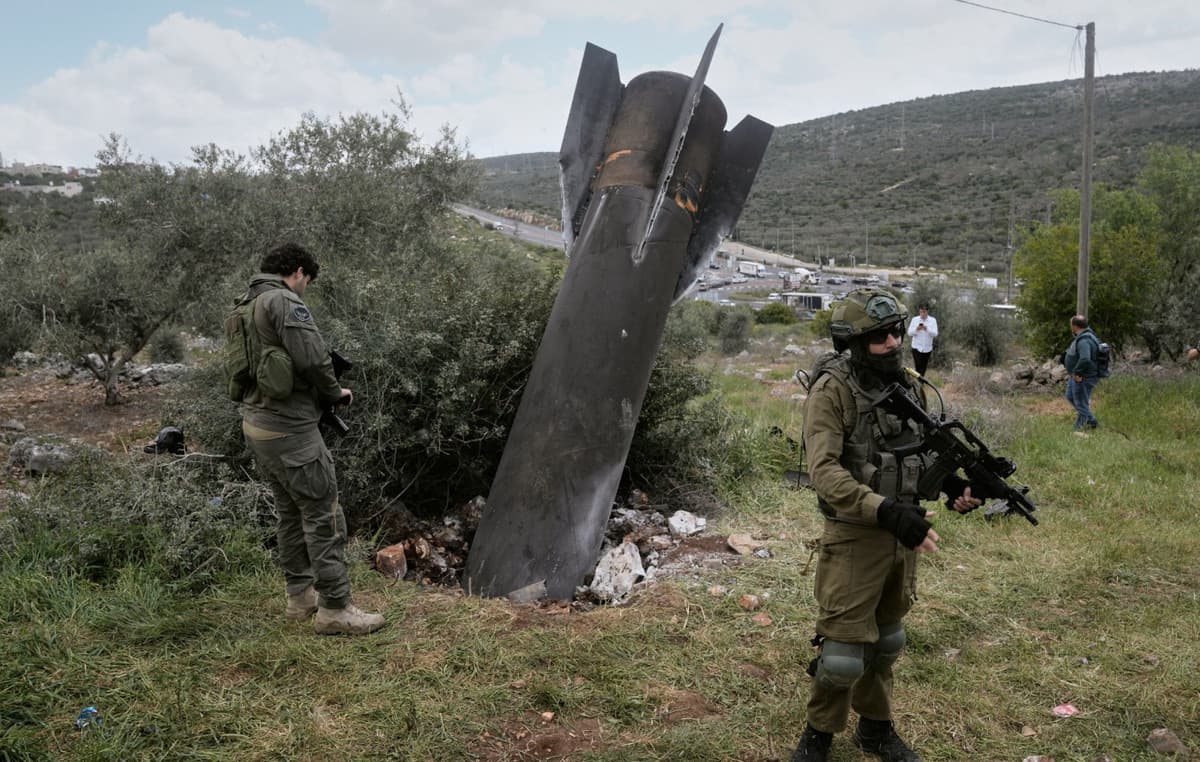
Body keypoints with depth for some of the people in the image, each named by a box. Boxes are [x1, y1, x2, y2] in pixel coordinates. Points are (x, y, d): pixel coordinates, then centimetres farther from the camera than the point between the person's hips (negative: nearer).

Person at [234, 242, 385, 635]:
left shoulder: (246, 305, 15)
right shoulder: (284, 300, -14)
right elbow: (312, 357, -23)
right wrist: (335, 392, -4)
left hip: (256, 424, 10)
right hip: (289, 429, -10)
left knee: (290, 510, 19)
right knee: (323, 514, -3)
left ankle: (300, 595, 29)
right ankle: (334, 609, 2)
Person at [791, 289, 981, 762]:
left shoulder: (908, 386, 4)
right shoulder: (832, 390, -17)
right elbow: (825, 473, -24)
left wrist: (952, 485, -5)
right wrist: (887, 511, -33)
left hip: (902, 534, 7)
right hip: (855, 535, -6)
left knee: (887, 640, 19)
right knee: (844, 650, -2)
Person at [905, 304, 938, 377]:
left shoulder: (933, 320, 0)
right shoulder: (914, 320, 0)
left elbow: (935, 334, -9)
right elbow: (909, 333, -3)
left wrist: (927, 329, -27)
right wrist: (916, 329, -23)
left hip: (927, 348, 1)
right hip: (916, 347, -1)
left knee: (923, 368, 12)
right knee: (918, 367, -10)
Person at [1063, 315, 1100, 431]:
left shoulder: (1084, 341, -27)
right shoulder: (1083, 336, 7)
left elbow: (1085, 359, -40)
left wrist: (1077, 372, -27)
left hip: (1083, 378, -11)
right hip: (1075, 376, 11)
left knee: (1081, 404, 1)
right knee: (1071, 397, 24)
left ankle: (1079, 429, 13)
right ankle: (1091, 421, 32)